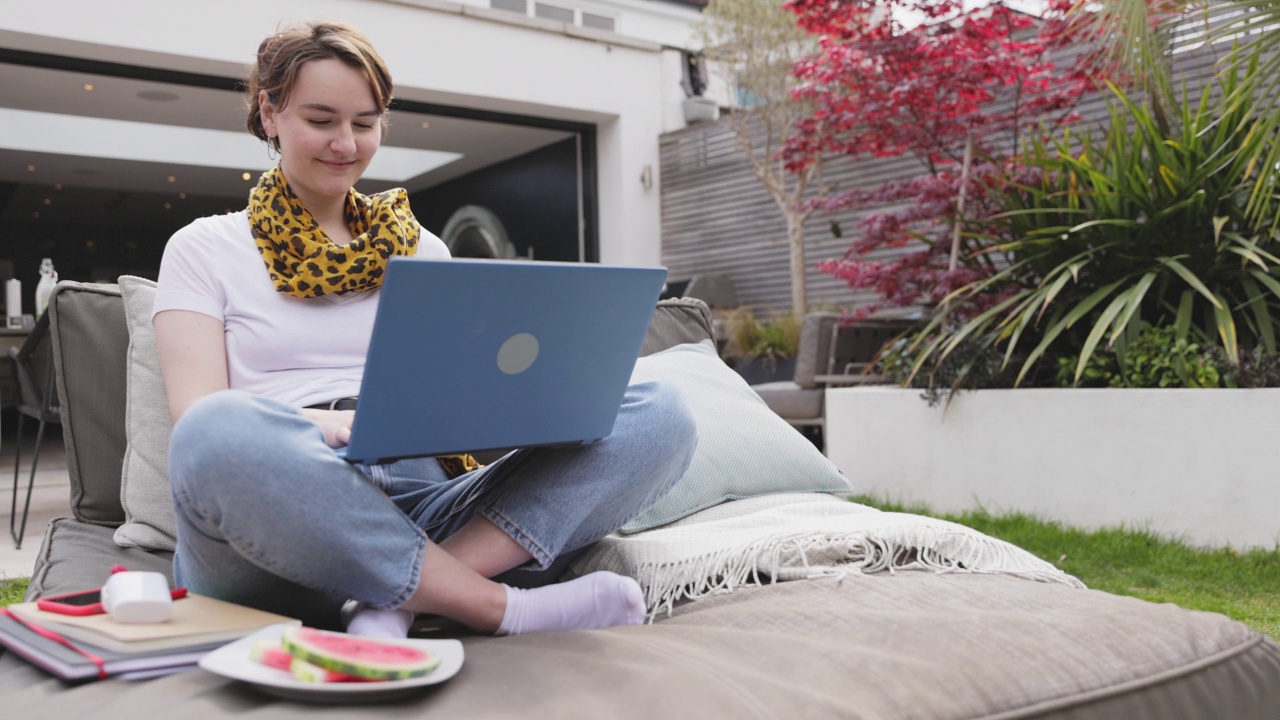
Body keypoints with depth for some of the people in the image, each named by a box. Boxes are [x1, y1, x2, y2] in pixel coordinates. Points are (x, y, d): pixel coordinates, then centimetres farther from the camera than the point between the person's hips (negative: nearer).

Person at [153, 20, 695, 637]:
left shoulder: (422, 250, 23)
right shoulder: (203, 250, 13)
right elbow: (200, 421, -2)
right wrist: (329, 424, -23)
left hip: (419, 513, 4)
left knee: (658, 413, -16)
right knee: (219, 433, -39)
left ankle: (397, 604, -30)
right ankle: (504, 607, -27)